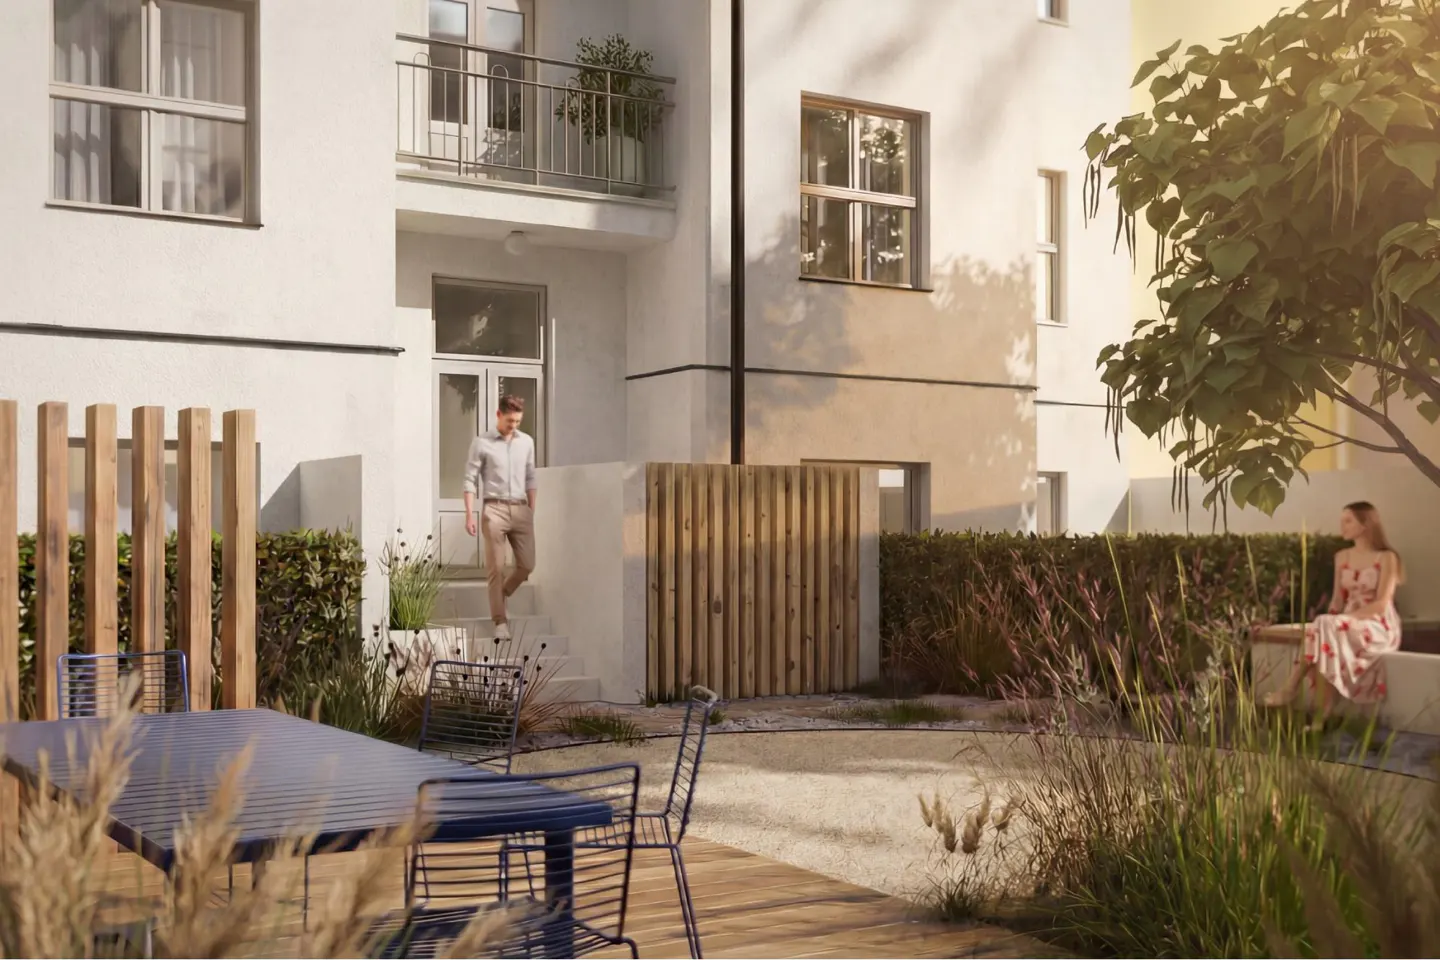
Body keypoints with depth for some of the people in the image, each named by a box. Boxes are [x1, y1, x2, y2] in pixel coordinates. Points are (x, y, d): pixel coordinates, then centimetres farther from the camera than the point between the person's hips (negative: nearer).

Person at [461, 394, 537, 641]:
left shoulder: (527, 442, 10)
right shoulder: (481, 443, -2)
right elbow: (470, 480, -2)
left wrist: (532, 511, 12)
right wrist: (470, 514, -8)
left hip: (521, 510, 4)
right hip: (494, 509, -4)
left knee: (527, 564, 3)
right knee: (496, 567, -3)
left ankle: (500, 596, 28)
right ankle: (500, 620, 3)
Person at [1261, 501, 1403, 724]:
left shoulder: (1386, 557, -5)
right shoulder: (1342, 557, 14)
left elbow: (1381, 605, -13)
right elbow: (1338, 599, 11)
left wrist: (1335, 622, -23)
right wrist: (1329, 623, -10)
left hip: (1380, 627, -5)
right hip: (1345, 626, 5)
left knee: (1326, 628, -34)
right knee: (1324, 638, -31)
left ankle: (1291, 689, -28)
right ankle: (1320, 717, -37)